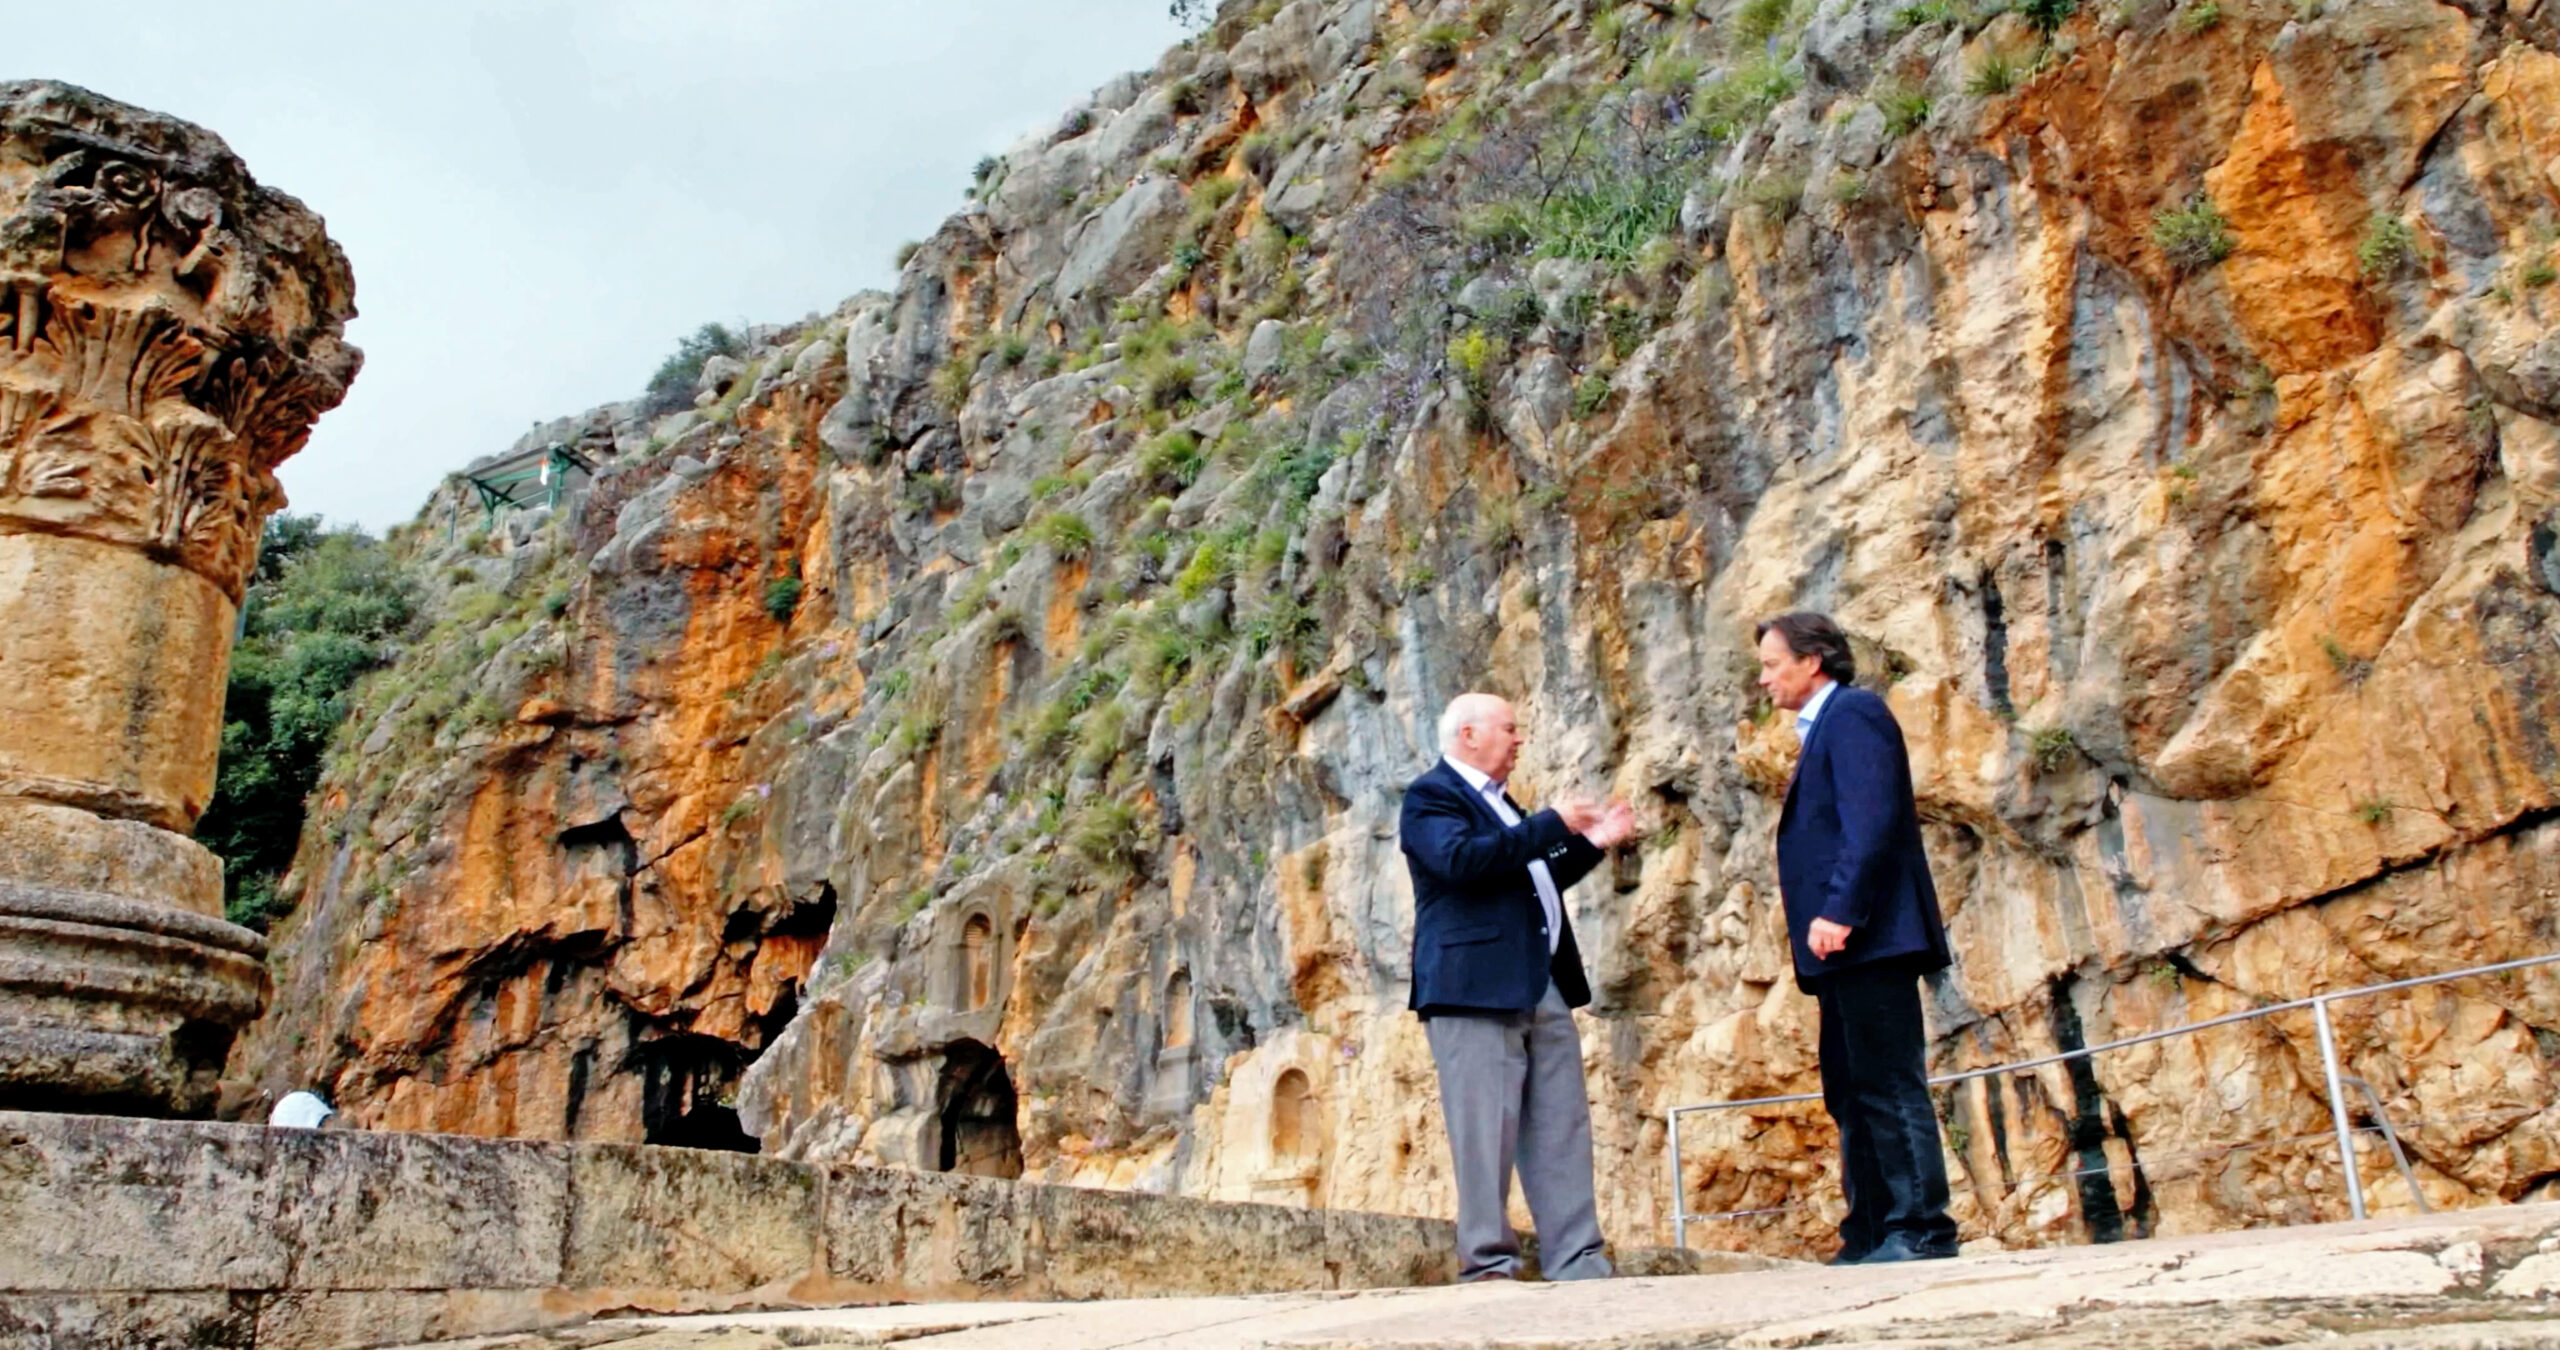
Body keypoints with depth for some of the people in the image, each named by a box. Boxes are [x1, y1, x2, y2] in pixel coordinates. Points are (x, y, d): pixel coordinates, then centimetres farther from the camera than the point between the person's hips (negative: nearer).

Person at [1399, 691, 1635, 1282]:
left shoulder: (1499, 803, 25)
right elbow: (1461, 858, -21)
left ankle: (1577, 1259, 10)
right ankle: (1487, 1261, 1)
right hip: (1476, 987, -9)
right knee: (1486, 1128, -6)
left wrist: (1591, 844, 20)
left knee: (1562, 1128, 6)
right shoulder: (1431, 795, -3)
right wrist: (1553, 822, -15)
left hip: (1544, 987, 9)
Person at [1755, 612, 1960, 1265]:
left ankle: (1922, 1228, -5)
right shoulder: (1824, 727, 24)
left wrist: (1839, 911, -24)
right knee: (1850, 1091, 10)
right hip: (1847, 947, 11)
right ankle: (1870, 1234, 14)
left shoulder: (1853, 713, -6)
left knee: (1889, 1083, -8)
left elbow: (1872, 820, -18)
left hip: (1868, 937, -11)